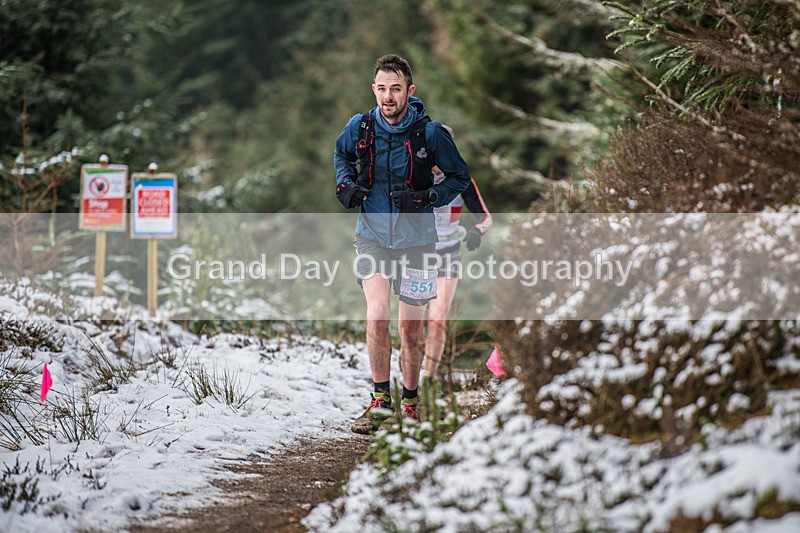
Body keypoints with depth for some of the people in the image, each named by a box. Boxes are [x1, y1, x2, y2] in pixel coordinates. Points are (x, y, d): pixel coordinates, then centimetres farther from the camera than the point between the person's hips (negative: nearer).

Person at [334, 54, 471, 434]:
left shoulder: (430, 133, -13)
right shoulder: (359, 128, -5)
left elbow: (460, 177, -1)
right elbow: (341, 154, 18)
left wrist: (425, 198, -16)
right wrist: (345, 185, -1)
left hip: (415, 239, -1)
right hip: (373, 234, 1)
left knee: (410, 327, 7)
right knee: (377, 314, -18)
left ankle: (410, 404, 26)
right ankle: (380, 399, -3)